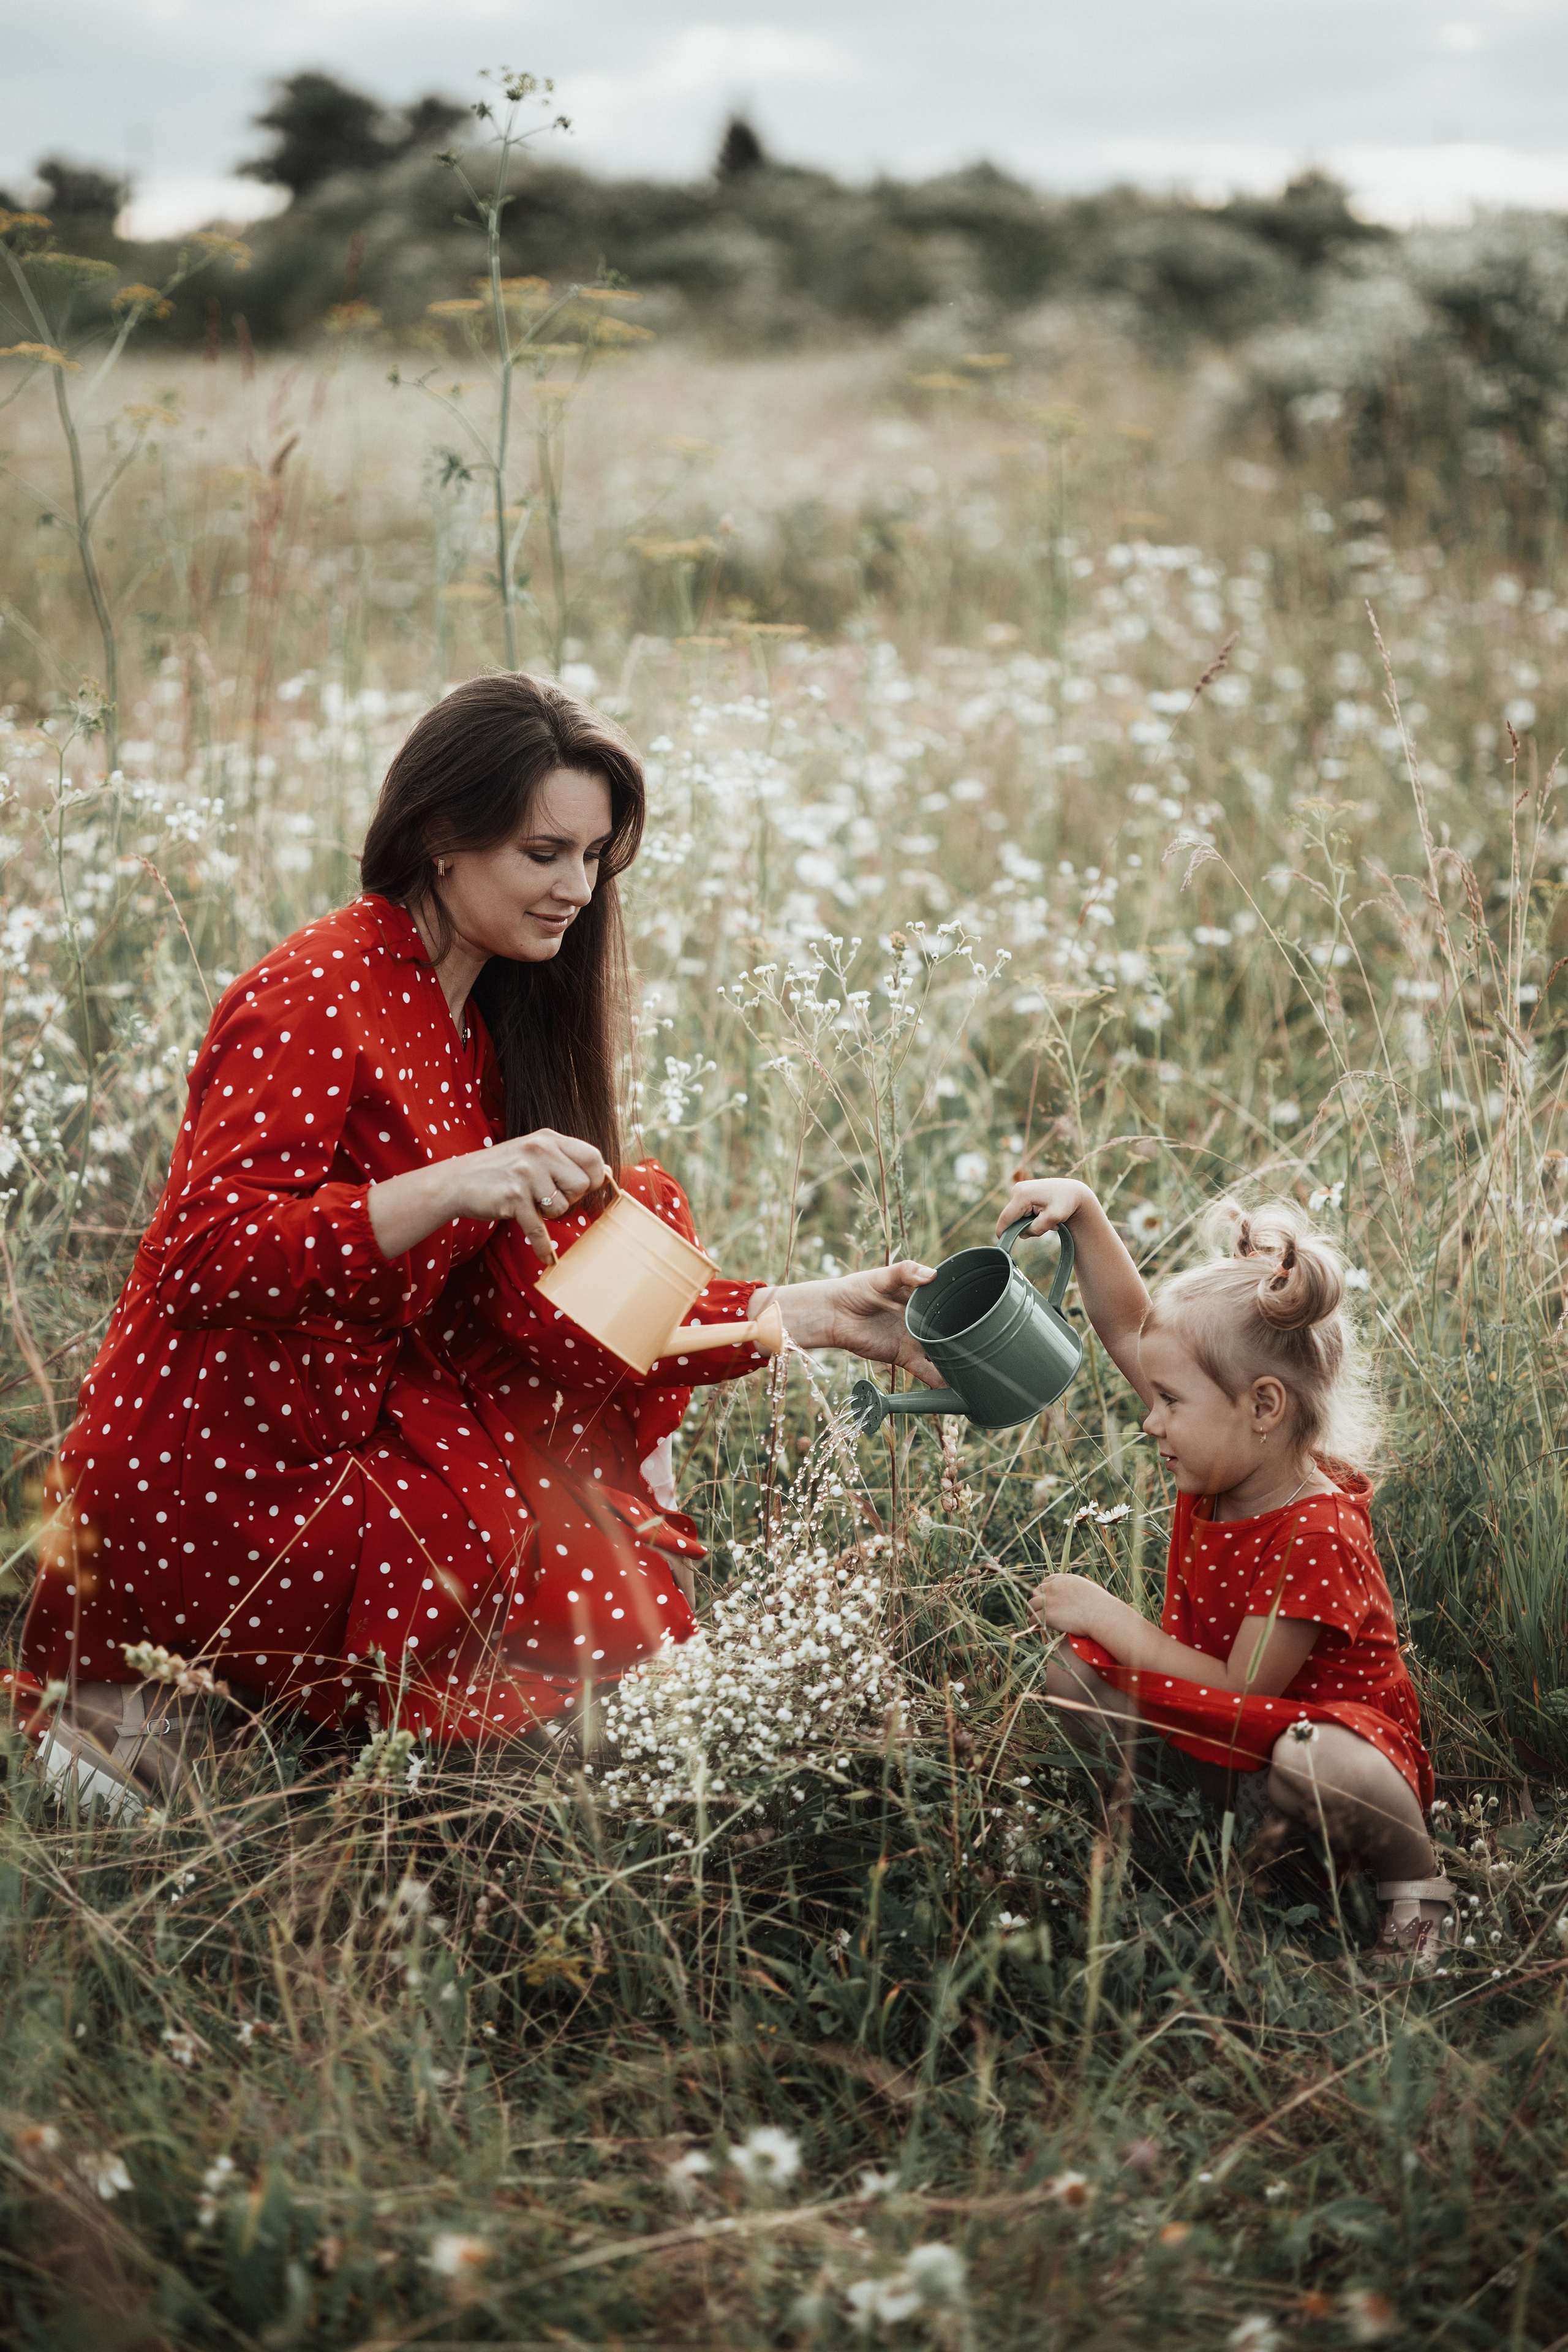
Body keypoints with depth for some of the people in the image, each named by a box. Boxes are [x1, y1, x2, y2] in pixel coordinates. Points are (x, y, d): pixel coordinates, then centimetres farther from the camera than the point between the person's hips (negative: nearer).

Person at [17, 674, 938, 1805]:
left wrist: (809, 1313, -5)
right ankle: (171, 1686, 1)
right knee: (608, 1619, -10)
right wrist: (451, 1187, -36)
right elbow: (205, 1258, -27)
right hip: (222, 1477, -9)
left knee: (640, 1205, 8)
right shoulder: (319, 996, -18)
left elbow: (550, 1295, 4)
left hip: (366, 1417, 9)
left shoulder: (487, 1013, 9)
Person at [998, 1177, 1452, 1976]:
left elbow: (1240, 1693, -28)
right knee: (1071, 1669, -5)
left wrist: (1109, 1617, -24)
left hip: (1345, 1731, -7)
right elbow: (1130, 1331, -1)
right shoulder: (1225, 1462, -6)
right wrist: (1083, 1211, -11)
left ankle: (1416, 1884, -13)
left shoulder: (1316, 1536, -29)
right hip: (1221, 1738, 7)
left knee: (1311, 1765, -43)